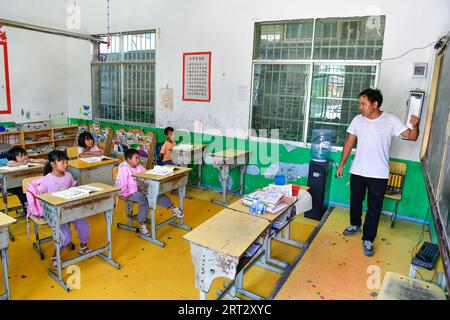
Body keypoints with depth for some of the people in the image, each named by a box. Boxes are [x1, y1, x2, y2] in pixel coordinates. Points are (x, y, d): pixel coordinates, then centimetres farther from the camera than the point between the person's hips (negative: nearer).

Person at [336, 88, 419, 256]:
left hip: (379, 175, -3)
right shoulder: (358, 120, -1)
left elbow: (411, 136, -9)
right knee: (355, 201, 19)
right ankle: (355, 225, 44)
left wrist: (415, 126, -32)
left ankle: (367, 240, 17)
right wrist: (341, 165, 6)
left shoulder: (391, 120, -9)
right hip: (357, 171, 3)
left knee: (374, 208, 4)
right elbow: (349, 143, 5)